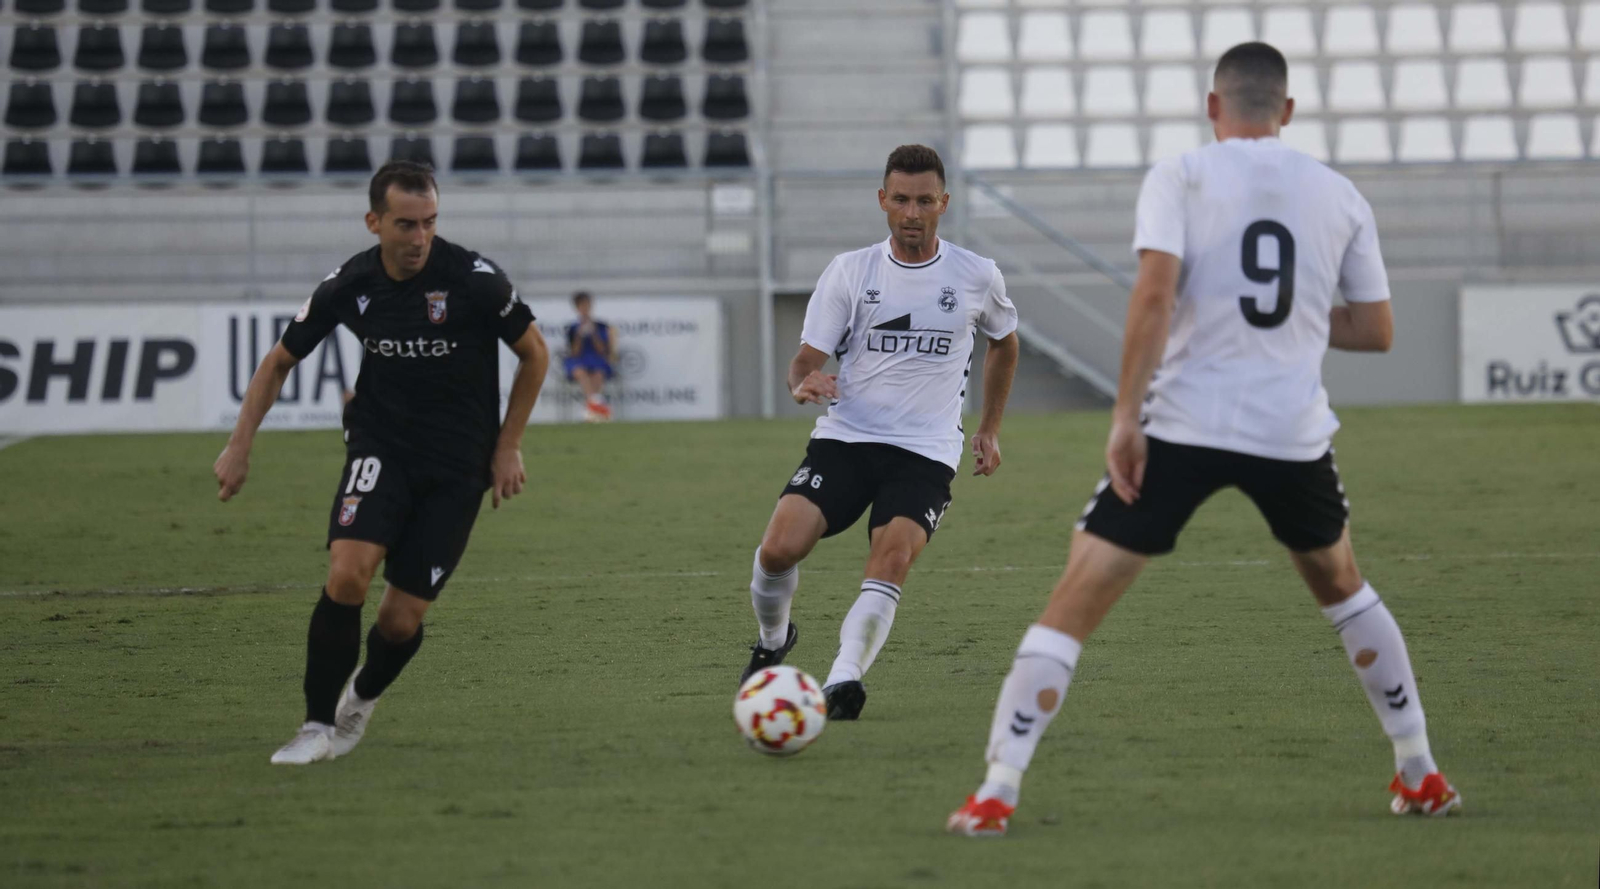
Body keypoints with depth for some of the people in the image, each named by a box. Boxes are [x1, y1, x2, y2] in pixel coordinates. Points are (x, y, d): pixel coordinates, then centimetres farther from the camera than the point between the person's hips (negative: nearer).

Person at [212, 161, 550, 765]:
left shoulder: (474, 279, -16)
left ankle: (363, 698, 30)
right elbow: (280, 361, 7)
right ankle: (317, 727, -10)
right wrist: (240, 446, 0)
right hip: (380, 450, 1)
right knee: (347, 574, -24)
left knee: (401, 619, -5)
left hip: (457, 466, -1)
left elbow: (534, 353, 0)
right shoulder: (348, 286, -9)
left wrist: (507, 446, 0)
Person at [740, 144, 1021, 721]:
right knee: (779, 548, -17)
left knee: (893, 559, -27)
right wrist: (805, 383, -22)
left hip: (926, 452, -1)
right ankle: (773, 640, 13)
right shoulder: (850, 271, 3)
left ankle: (844, 679, -36)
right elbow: (807, 358, 3)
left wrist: (989, 430, 24)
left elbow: (1004, 342, 26)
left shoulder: (977, 277, 5)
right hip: (844, 438, 1)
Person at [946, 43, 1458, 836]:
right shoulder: (1339, 197, 10)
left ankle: (997, 791, -10)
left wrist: (1124, 416, -13)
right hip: (1294, 433, 3)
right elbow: (1376, 330, 14)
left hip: (1183, 425, -3)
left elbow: (1155, 292, -14)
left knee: (1073, 603, 1)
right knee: (1340, 586, 29)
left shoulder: (1180, 178, 0)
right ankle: (1420, 774, 31)